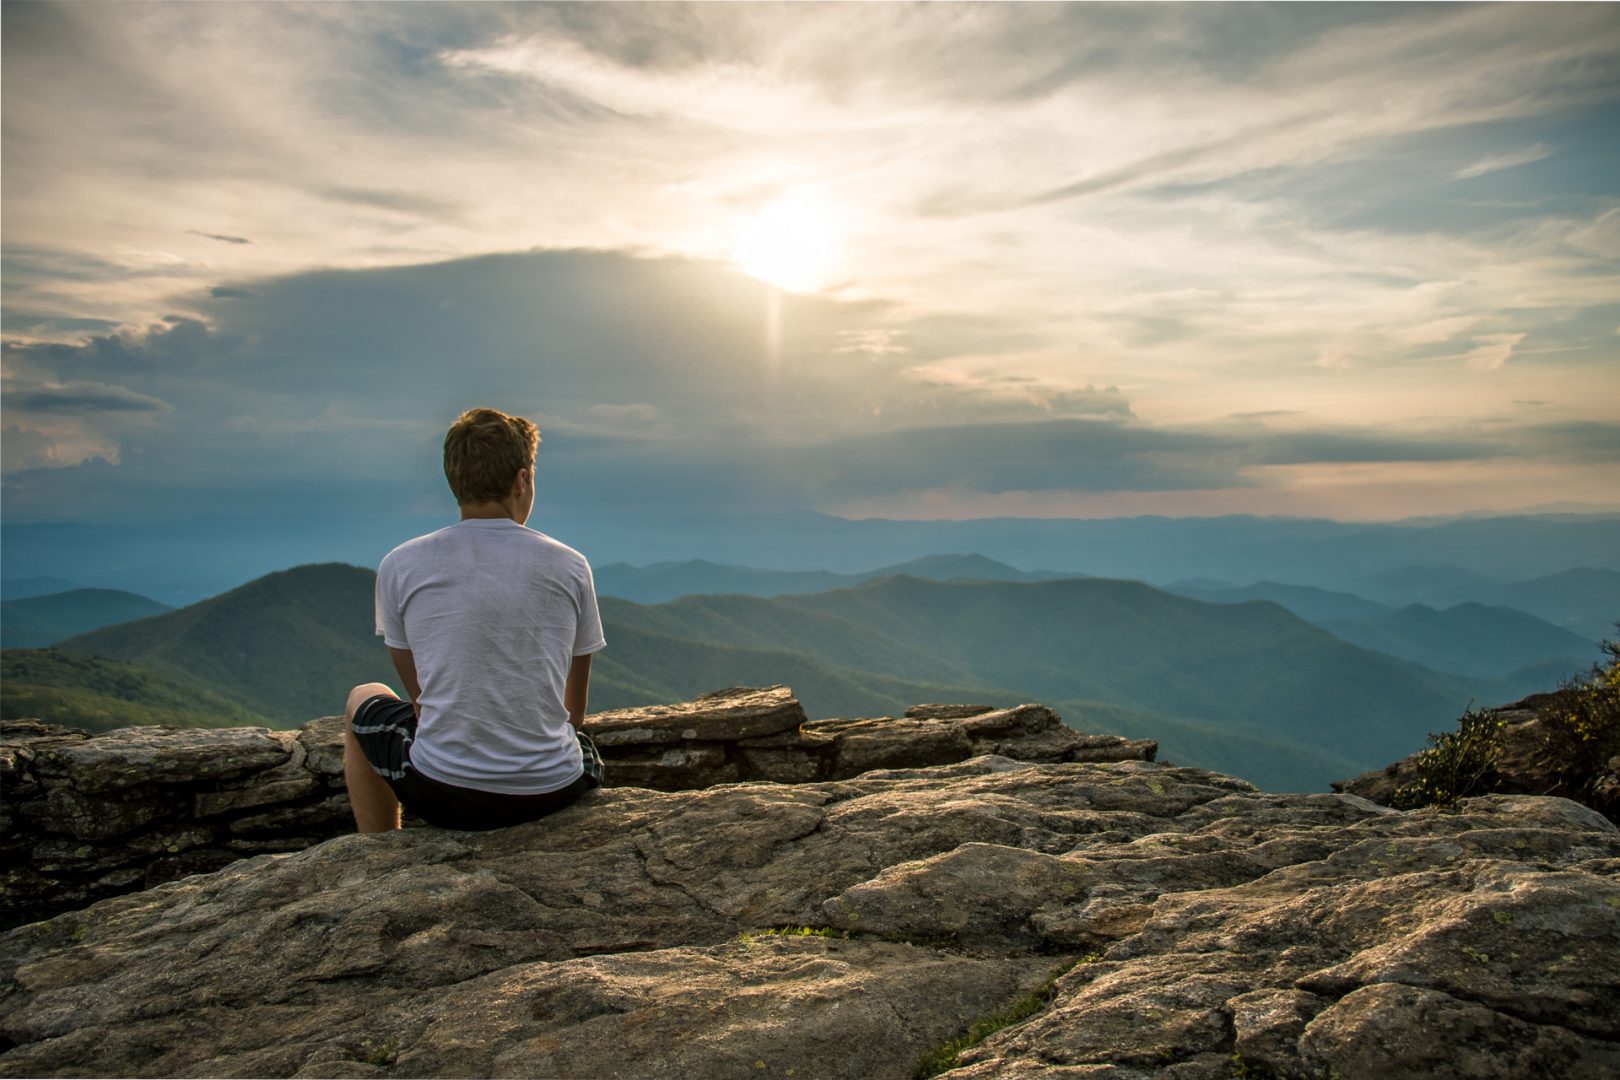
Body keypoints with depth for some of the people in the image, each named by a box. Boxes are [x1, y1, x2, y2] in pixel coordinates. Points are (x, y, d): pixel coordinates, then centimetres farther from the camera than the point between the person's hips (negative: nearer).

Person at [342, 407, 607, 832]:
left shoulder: (400, 566, -4)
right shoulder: (571, 567, -2)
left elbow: (420, 695, 9)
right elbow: (575, 710, 8)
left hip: (441, 795, -1)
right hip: (552, 791, 1)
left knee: (363, 701, 31)